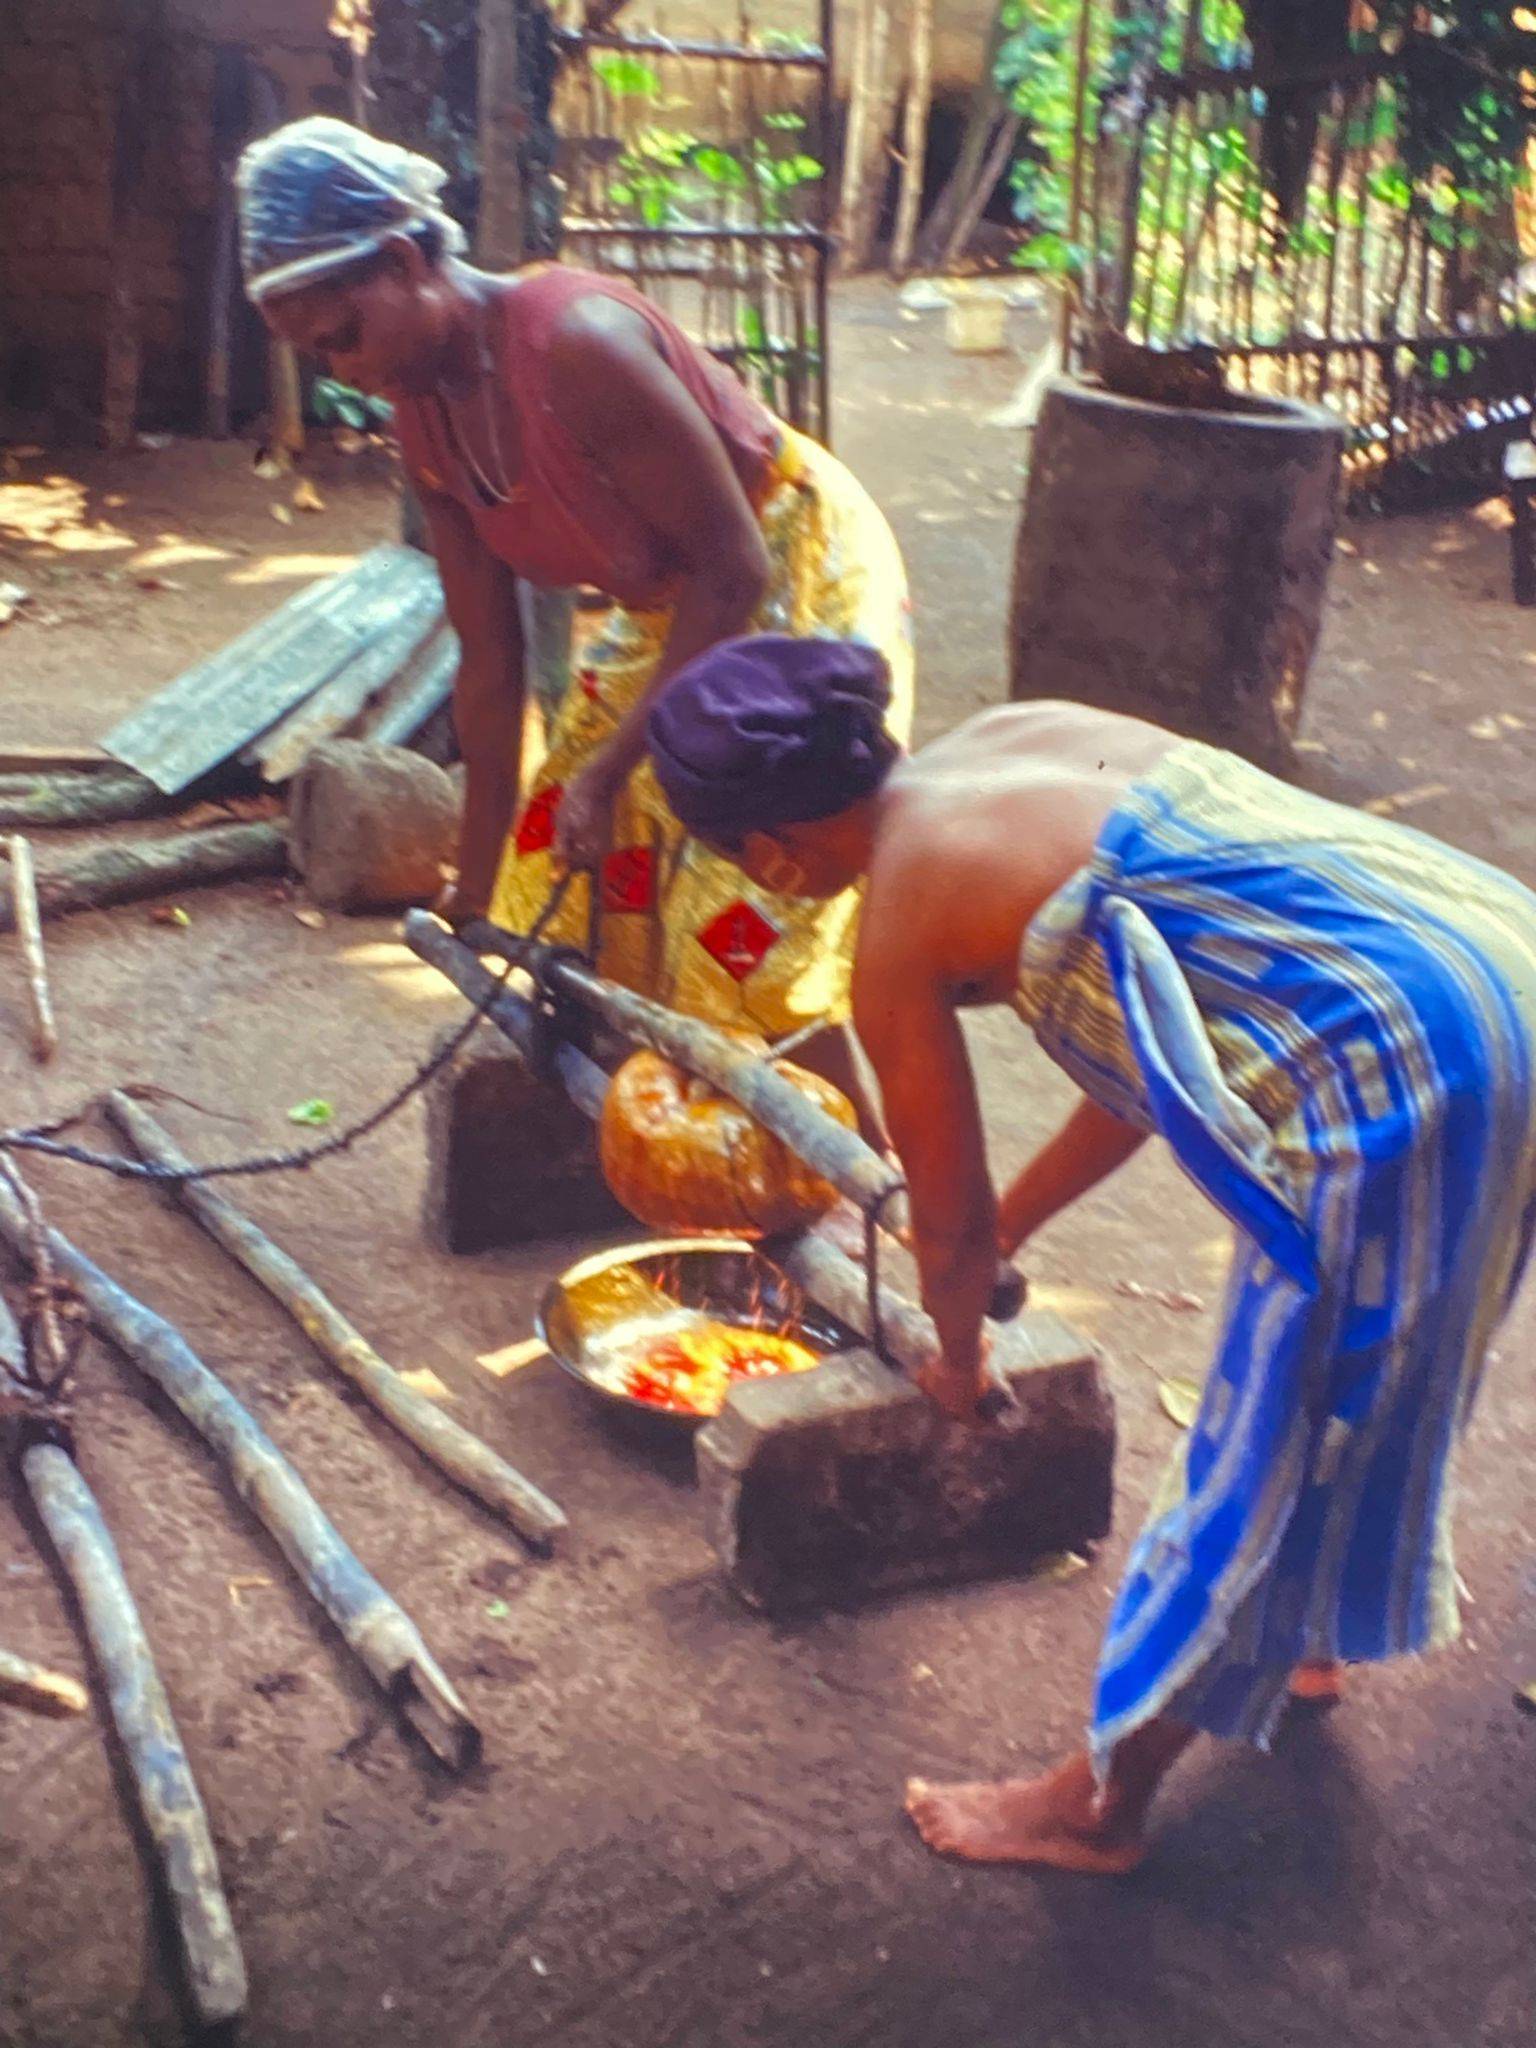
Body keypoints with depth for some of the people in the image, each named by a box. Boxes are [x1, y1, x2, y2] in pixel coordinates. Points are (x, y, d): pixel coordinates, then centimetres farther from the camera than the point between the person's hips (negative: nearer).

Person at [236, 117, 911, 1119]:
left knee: (745, 944, -10)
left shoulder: (576, 341, -30)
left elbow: (732, 568, -27)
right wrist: (476, 887, 3)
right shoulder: (427, 417, -4)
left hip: (799, 584, -8)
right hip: (667, 614, 8)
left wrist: (608, 770, -25)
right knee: (560, 884, 10)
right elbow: (490, 659, 1)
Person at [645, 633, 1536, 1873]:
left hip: (1385, 1078, -8)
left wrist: (958, 1362, 30)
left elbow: (952, 1221, 8)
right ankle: (1310, 1632, 55)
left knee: (1264, 1446, 9)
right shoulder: (1027, 736, 16)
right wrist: (1009, 1226, 34)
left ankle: (1102, 1807, 30)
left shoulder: (898, 933, -5)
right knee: (1362, 1372, 30)